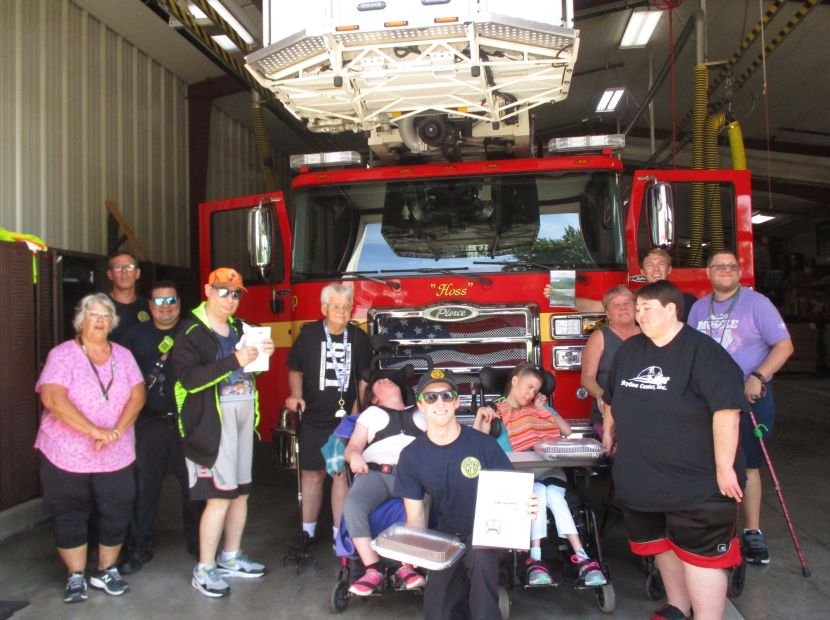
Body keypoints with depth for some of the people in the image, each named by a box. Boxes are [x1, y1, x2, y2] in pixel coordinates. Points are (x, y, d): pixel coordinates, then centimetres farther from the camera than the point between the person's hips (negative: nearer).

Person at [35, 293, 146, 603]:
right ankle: (76, 577, 25)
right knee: (70, 517, 9)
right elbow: (52, 398, -21)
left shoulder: (123, 355, 5)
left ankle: (106, 571, 27)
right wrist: (96, 431, -25)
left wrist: (116, 431, -18)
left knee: (116, 516, 7)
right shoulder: (63, 355, -8)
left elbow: (137, 396, -2)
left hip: (116, 457, 3)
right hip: (67, 457, -3)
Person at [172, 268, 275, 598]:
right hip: (213, 419, -8)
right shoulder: (191, 331, -8)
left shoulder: (238, 327, 16)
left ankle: (231, 557, 28)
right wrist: (234, 361, -27)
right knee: (220, 495, -7)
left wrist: (262, 354, 5)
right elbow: (189, 378, -21)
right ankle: (204, 569, 7)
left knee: (241, 491, 13)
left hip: (243, 414, 8)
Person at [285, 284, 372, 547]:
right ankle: (308, 530, 22)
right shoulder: (309, 334, -1)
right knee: (312, 473, 7)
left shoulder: (359, 338, 2)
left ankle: (339, 532, 12)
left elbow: (364, 378, 8)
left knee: (342, 474, 2)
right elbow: (295, 370, 8)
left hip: (347, 418, 0)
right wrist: (296, 395, -7)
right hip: (314, 418, 0)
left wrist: (358, 406, -2)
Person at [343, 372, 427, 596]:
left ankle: (406, 566, -28)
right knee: (353, 504, -32)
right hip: (375, 472, 1)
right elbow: (353, 446, 19)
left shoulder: (420, 414, 31)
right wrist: (354, 456, -7)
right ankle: (373, 569, -25)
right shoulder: (371, 413, 30)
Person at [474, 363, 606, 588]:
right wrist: (480, 416, -18)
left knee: (554, 495, -29)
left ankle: (581, 558, -35)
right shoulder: (496, 410, 10)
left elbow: (566, 431, 16)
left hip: (548, 467, 3)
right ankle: (536, 559, -35)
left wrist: (543, 409, 11)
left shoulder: (539, 406, 23)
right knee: (538, 493, -33)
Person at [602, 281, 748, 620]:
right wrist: (609, 432, 24)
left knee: (699, 553, -1)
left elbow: (726, 408, -19)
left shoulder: (702, 351, -14)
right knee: (661, 544, 21)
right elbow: (612, 398, 22)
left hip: (697, 481, -7)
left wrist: (724, 467, -21)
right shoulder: (629, 350, 8)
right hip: (641, 477, 7)